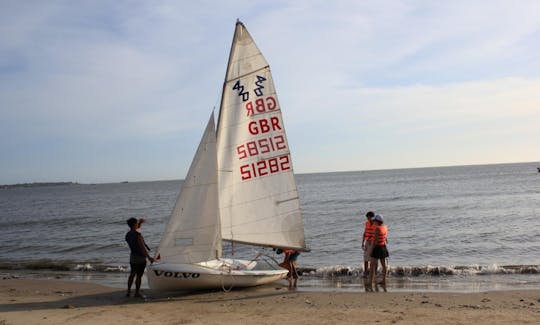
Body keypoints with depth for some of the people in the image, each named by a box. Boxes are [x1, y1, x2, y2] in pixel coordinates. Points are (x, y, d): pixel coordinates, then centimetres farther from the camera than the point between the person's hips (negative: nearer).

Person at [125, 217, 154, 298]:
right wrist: (149, 257, -17)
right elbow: (143, 248, -22)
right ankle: (137, 292, 12)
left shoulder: (127, 235, 1)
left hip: (132, 257, 8)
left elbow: (135, 230, 25)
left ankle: (128, 291, 21)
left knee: (132, 274, 18)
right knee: (139, 276, 3)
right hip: (140, 258, -8)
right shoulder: (138, 235, -23)